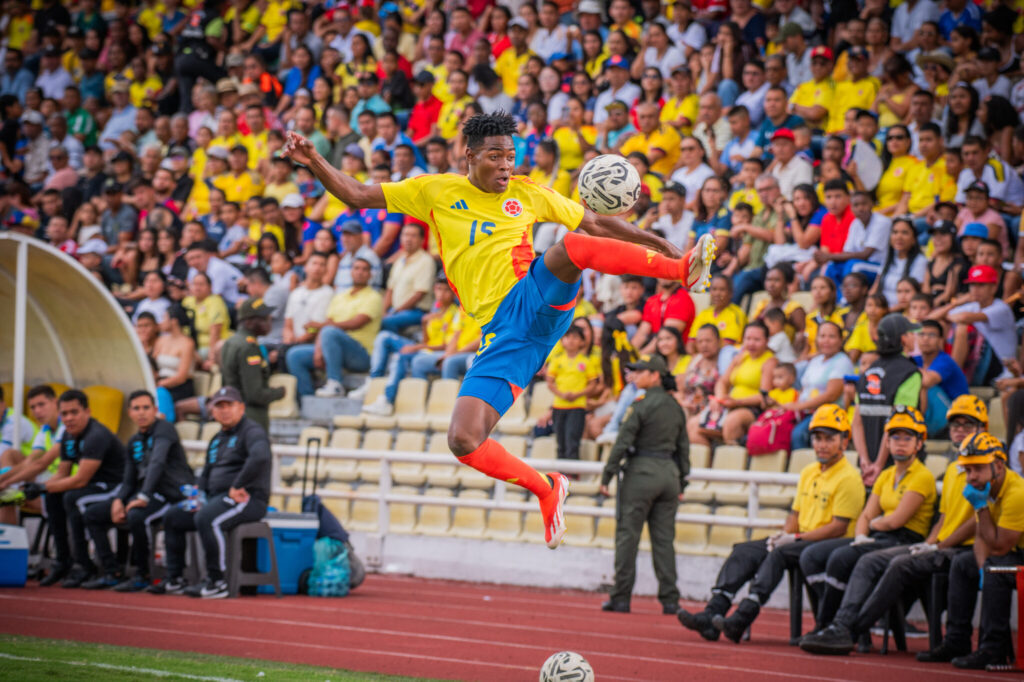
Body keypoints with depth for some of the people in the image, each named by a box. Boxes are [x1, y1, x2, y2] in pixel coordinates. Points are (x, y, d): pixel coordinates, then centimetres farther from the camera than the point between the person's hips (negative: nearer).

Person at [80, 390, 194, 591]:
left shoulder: (163, 428, -8)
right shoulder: (133, 443, 17)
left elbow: (157, 463, -22)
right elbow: (129, 480, 16)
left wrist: (144, 496, -33)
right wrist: (118, 501, -6)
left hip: (171, 495, -9)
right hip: (144, 494, 9)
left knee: (135, 516, -38)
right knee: (92, 514, 5)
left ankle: (142, 575, -21)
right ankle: (112, 573, 1)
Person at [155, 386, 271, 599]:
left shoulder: (252, 432, -8)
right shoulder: (217, 440, 22)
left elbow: (260, 457, -30)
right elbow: (206, 475, 30)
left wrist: (238, 487, -27)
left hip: (246, 500, -10)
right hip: (216, 498, 10)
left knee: (206, 518, -35)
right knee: (173, 517, 9)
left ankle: (217, 582, -29)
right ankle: (174, 580, 9)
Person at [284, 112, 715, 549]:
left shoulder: (527, 195, 14)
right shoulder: (434, 192, 13)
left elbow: (597, 224, 22)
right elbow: (357, 196, 13)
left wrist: (660, 245, 17)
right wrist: (314, 163, -2)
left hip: (539, 303, -1)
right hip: (501, 335, 1)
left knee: (572, 245, -33)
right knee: (463, 442, -14)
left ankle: (682, 269, -30)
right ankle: (546, 489, 9)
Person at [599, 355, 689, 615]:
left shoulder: (641, 406, -10)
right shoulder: (675, 407, 11)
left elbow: (623, 443, -12)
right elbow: (683, 447, 14)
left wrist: (606, 476, -7)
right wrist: (681, 483, 18)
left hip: (641, 472, -6)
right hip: (669, 473, 6)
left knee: (627, 535, 0)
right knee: (664, 539, 7)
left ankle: (621, 597, 0)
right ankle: (670, 600, 3)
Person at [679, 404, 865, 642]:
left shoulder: (848, 478, -9)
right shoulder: (808, 473, 18)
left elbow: (839, 528, -14)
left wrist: (795, 538, -15)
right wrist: (783, 534, 1)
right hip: (801, 541, 8)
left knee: (778, 555, -33)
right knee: (745, 551, -10)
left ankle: (743, 618, -43)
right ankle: (712, 615, -25)